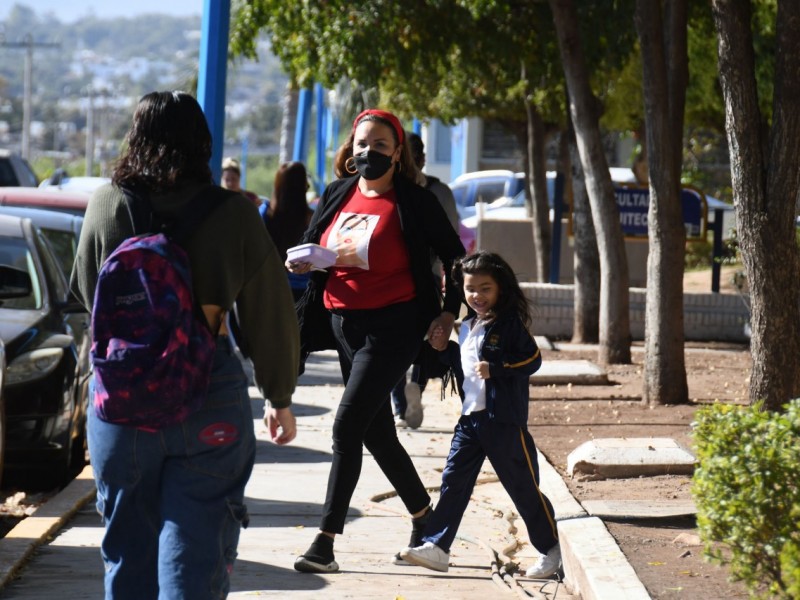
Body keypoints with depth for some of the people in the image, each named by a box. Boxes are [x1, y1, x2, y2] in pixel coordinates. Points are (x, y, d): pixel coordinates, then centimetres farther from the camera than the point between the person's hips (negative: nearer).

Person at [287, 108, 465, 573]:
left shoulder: (414, 202, -7)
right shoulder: (338, 195, 8)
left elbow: (454, 256, 1)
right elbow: (313, 243, 22)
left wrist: (448, 312, -6)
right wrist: (302, 261, -1)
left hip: (393, 325, -7)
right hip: (344, 322, 7)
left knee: (348, 425, -14)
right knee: (376, 431, 14)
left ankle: (326, 543, -12)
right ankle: (424, 518, 34)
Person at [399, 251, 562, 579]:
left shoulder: (510, 324, -9)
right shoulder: (466, 328, 15)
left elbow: (532, 358, -15)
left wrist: (495, 368, -24)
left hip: (504, 420, -7)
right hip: (470, 417, 7)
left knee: (523, 487, 2)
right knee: (453, 481, 0)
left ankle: (550, 550, 15)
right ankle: (436, 547, 1)